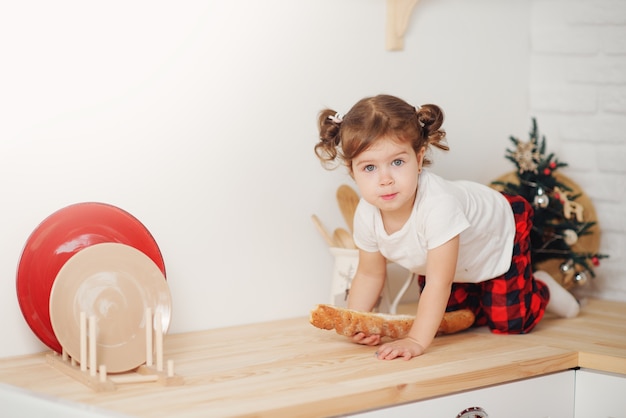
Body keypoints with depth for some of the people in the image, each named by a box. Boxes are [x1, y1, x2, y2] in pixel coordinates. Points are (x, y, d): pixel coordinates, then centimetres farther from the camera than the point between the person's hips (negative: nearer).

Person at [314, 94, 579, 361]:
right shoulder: (367, 215, -28)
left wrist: (416, 341, -48)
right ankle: (478, 294, 41)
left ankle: (542, 289, 27)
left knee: (509, 324, -3)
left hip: (497, 236, -5)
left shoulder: (438, 205, -48)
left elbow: (438, 282, -44)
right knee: (444, 320, 14)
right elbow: (370, 274, -12)